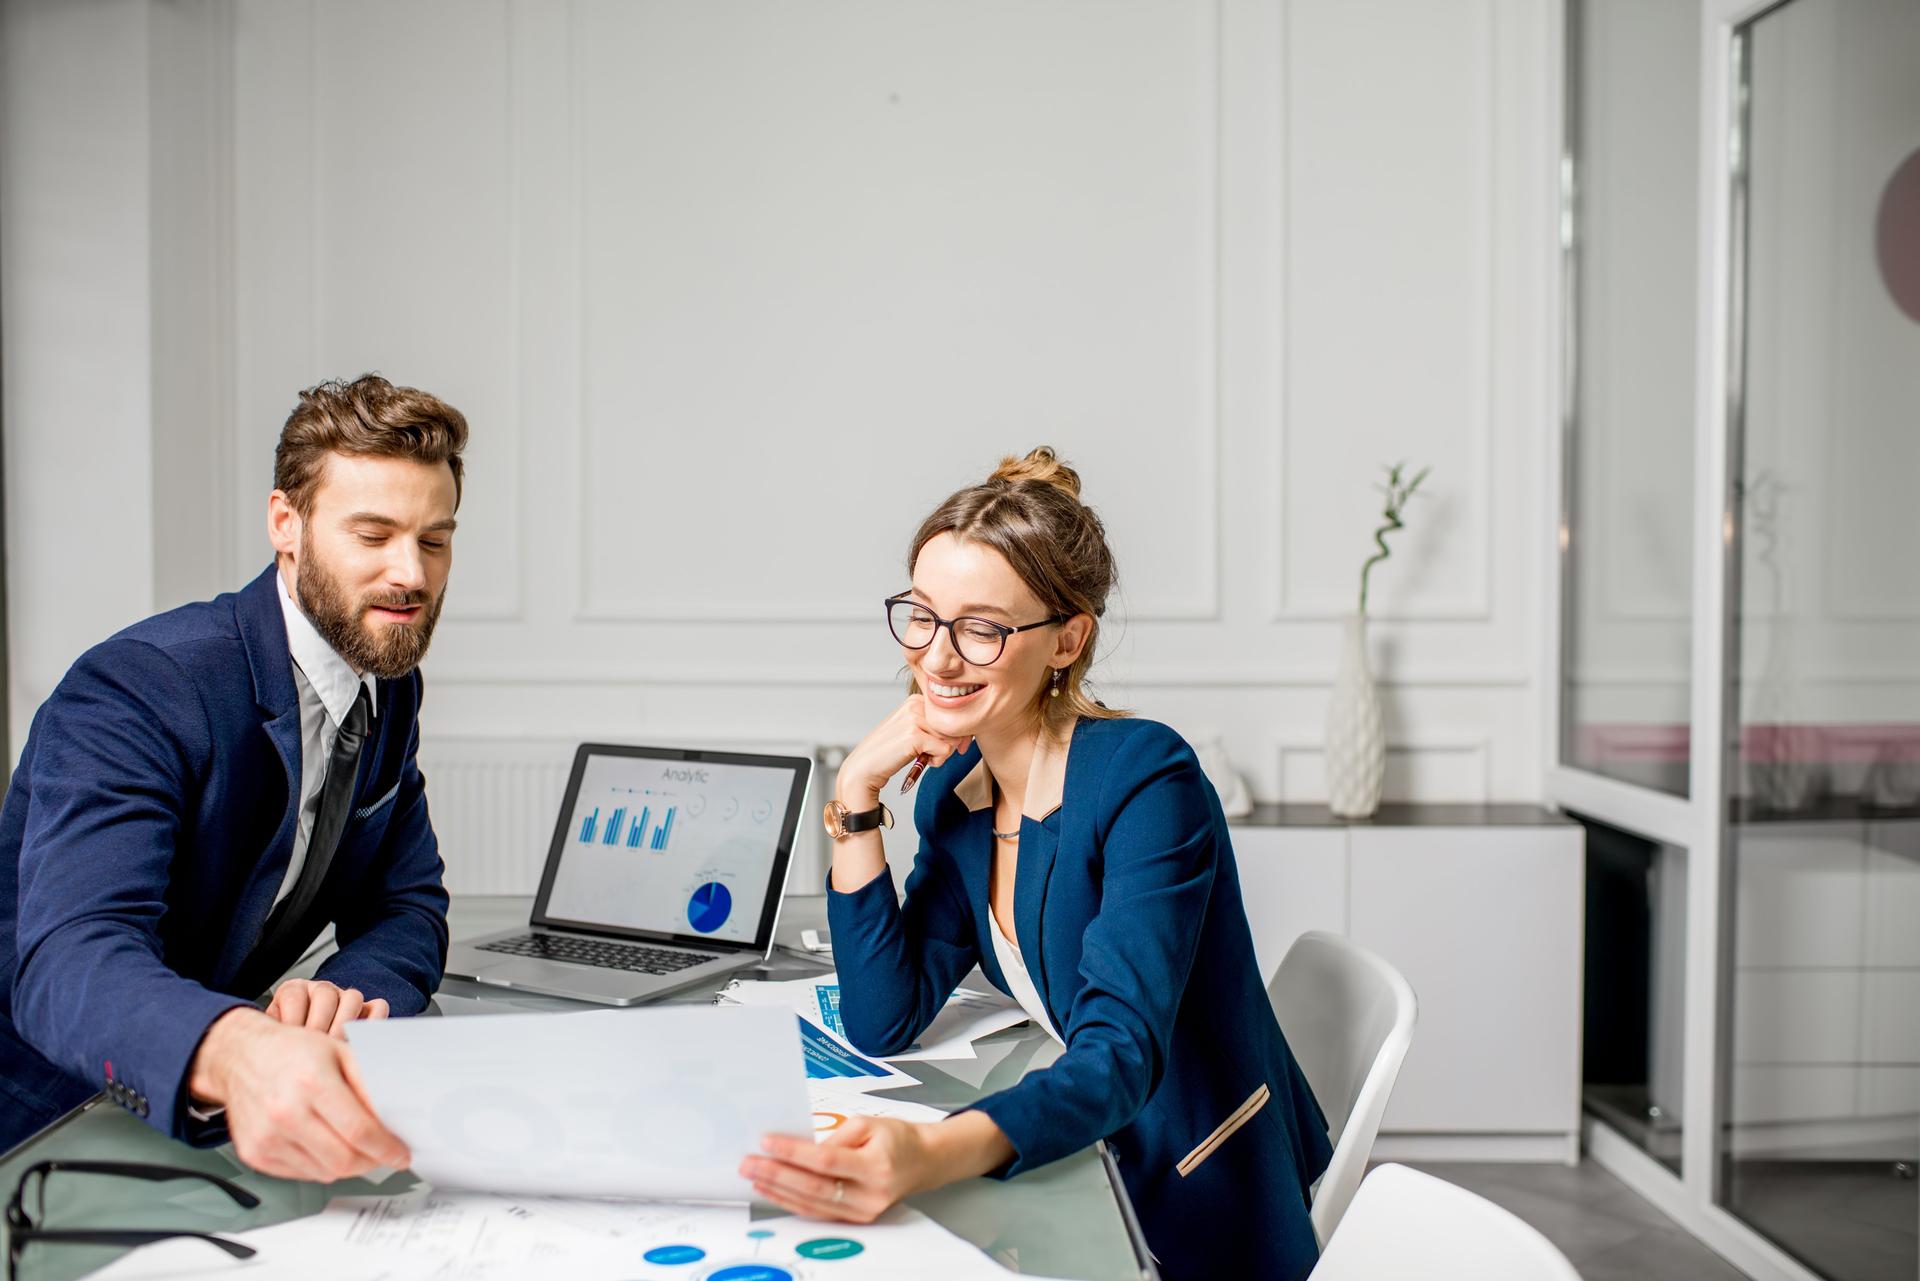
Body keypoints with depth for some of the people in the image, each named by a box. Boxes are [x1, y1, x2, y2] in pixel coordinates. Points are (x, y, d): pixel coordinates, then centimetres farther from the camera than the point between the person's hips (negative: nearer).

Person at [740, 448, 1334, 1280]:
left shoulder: (1145, 782, -22)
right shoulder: (956, 789, -1)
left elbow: (1119, 1058, -32)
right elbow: (879, 1026, -5)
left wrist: (930, 1156, -50)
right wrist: (856, 798, -12)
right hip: (1092, 1174, 6)